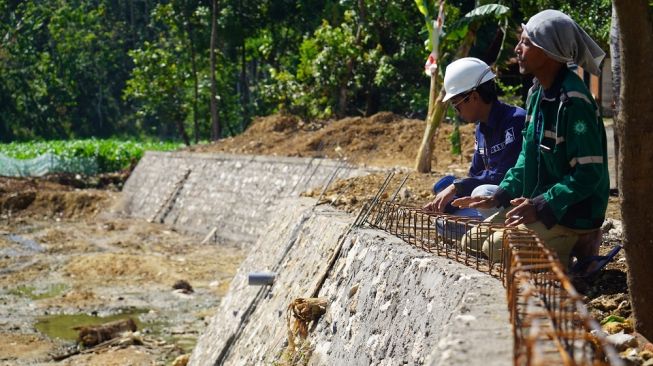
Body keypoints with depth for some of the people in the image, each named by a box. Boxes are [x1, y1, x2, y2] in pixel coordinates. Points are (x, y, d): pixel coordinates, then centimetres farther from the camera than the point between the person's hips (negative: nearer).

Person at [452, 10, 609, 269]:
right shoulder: (537, 93, 4)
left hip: (573, 214, -9)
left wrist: (541, 206, -29)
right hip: (538, 205, 9)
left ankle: (576, 247, 0)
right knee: (472, 242, 8)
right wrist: (498, 197, 4)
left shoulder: (573, 101, -24)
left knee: (496, 248, -18)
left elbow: (589, 173, -25)